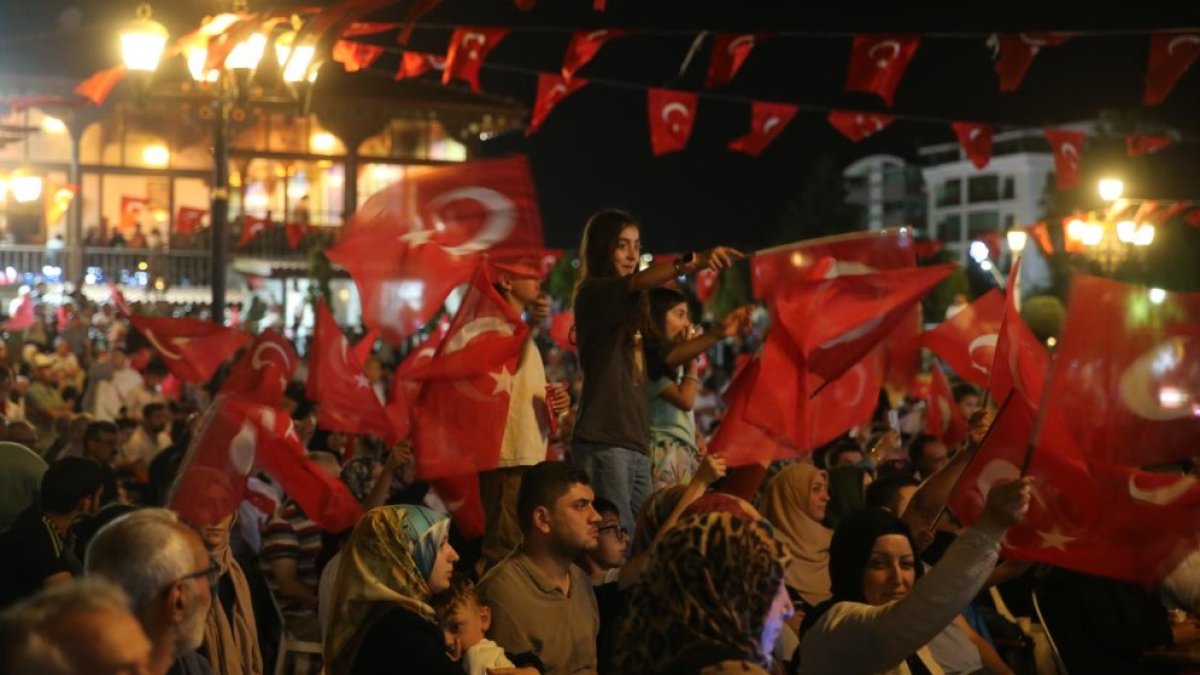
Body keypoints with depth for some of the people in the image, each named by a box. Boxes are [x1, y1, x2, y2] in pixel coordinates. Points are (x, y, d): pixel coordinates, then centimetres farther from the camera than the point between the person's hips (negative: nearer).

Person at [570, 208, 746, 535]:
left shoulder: (631, 310, 21)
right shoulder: (593, 293, -2)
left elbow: (665, 357, 21)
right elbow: (638, 282, -21)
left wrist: (717, 334, 10)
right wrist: (694, 261, -36)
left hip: (635, 443, 8)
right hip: (604, 442, -8)